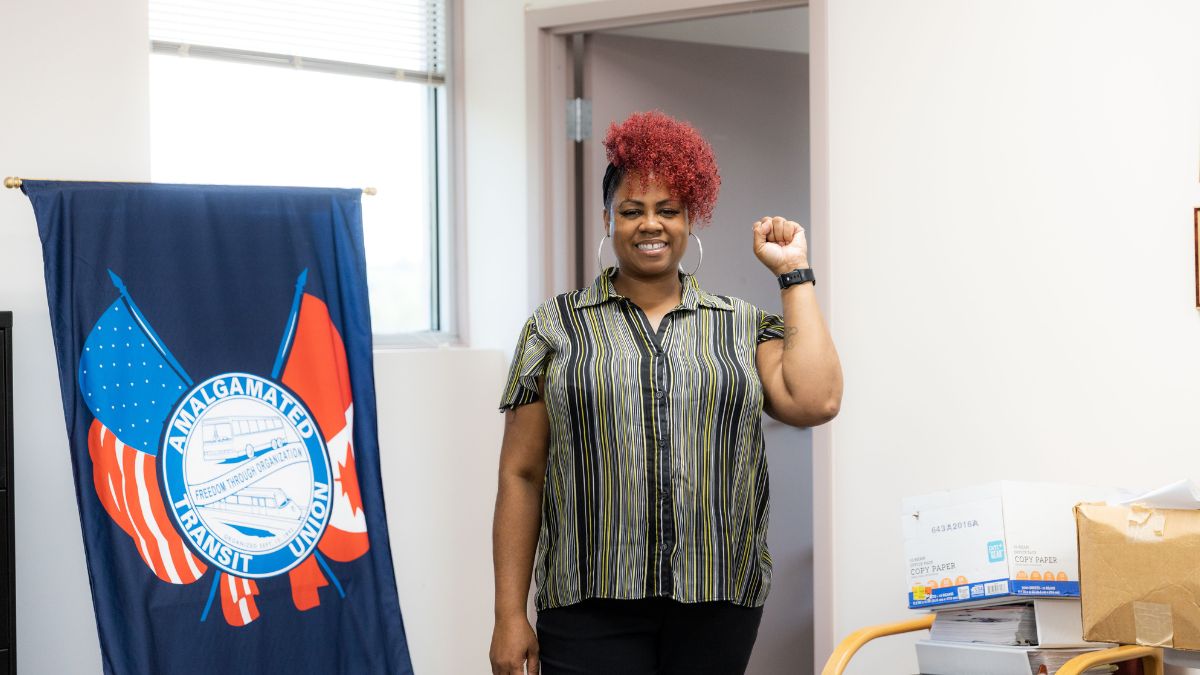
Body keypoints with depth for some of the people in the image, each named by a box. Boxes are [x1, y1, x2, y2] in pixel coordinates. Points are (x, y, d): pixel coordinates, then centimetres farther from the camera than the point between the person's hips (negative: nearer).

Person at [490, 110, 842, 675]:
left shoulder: (742, 327, 11)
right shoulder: (555, 328, 7)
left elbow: (815, 402, -7)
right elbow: (521, 476, 4)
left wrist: (793, 274, 2)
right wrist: (509, 614, -1)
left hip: (716, 607, 2)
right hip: (591, 608, -1)